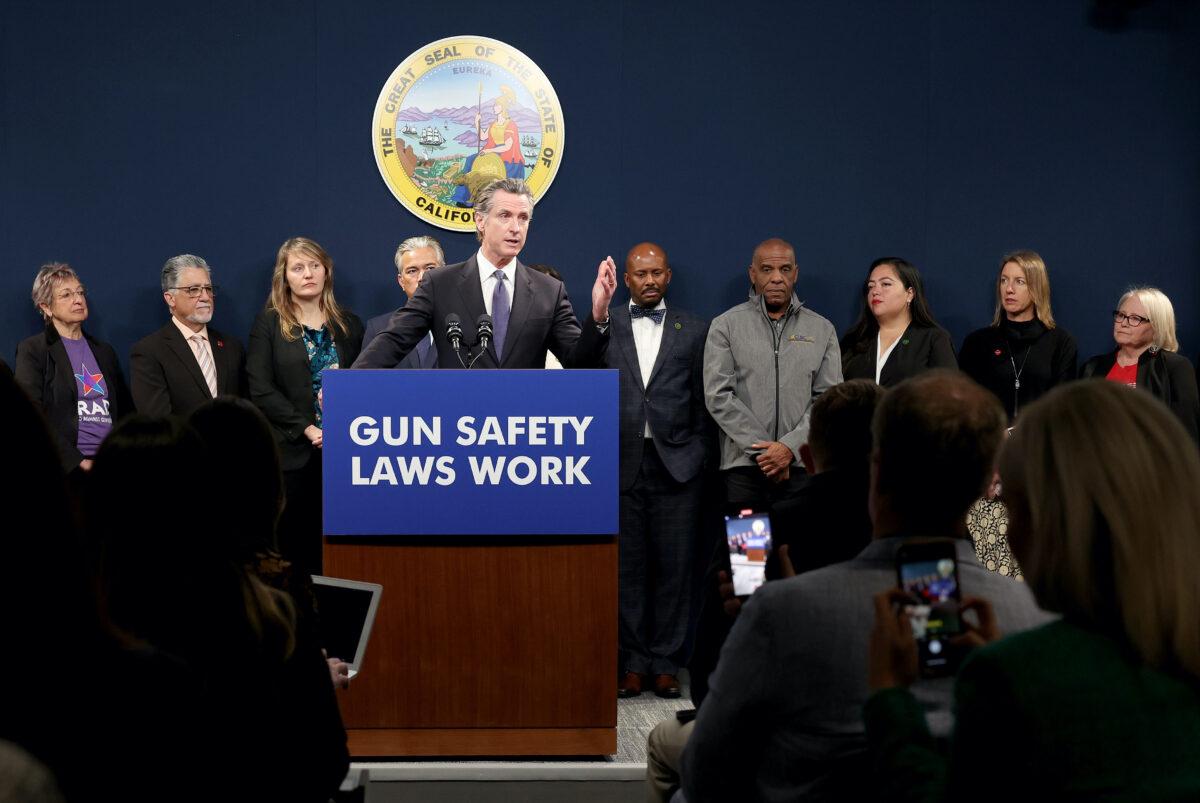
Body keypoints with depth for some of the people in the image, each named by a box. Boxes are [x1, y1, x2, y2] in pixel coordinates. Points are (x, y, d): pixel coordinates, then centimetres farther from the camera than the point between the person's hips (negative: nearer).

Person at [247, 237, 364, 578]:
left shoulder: (349, 325, 13)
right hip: (290, 455, -2)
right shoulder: (269, 323, 5)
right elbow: (261, 390, -4)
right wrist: (307, 429, -12)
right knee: (290, 550, -2)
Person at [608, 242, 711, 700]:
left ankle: (666, 663, 9)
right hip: (622, 467, 0)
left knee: (674, 567, 2)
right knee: (626, 568, 4)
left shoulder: (694, 331, 8)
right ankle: (633, 663, 11)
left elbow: (702, 402, 8)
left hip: (675, 467, 0)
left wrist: (695, 454, 1)